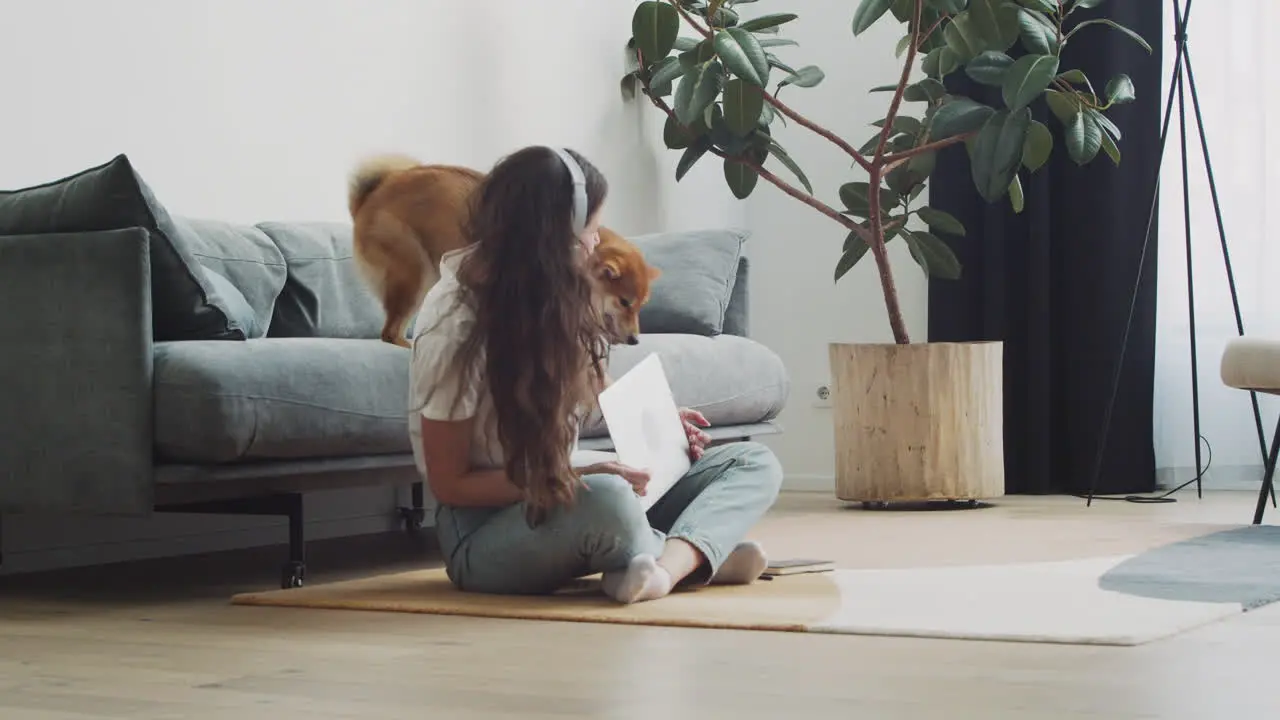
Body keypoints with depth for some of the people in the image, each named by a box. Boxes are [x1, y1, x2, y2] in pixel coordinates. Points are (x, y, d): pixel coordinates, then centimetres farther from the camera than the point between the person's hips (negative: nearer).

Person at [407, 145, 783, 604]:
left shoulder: (553, 299, 3)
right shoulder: (456, 324, -18)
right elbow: (449, 483, -16)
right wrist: (575, 481, -24)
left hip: (558, 492, 9)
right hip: (485, 528, -9)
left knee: (754, 462, -5)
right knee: (606, 499, -43)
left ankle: (666, 564, -31)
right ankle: (697, 555, -15)